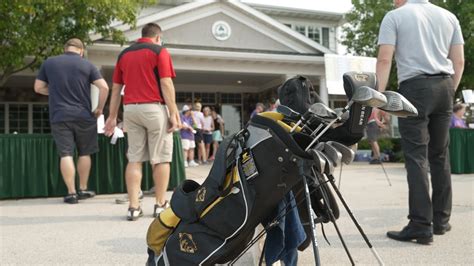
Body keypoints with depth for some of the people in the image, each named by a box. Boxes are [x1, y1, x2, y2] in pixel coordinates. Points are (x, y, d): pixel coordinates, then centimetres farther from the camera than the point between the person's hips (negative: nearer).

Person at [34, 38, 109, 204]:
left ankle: (71, 193, 0)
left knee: (66, 154, 1)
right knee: (84, 153, 13)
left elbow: (38, 88, 11)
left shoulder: (49, 63, 6)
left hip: (59, 116, 1)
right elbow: (104, 87, -8)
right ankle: (83, 190, 20)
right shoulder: (87, 65, 1)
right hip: (83, 116, 0)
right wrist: (100, 108, 3)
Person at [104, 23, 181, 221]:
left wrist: (112, 116, 15)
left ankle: (133, 207, 1)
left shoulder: (124, 54, 16)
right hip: (154, 108, -4)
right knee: (160, 159, 3)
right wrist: (174, 113, -9)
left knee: (134, 159, 5)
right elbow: (166, 84, -9)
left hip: (130, 109, 5)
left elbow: (116, 88, 14)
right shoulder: (159, 51, 1)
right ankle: (160, 204, 7)